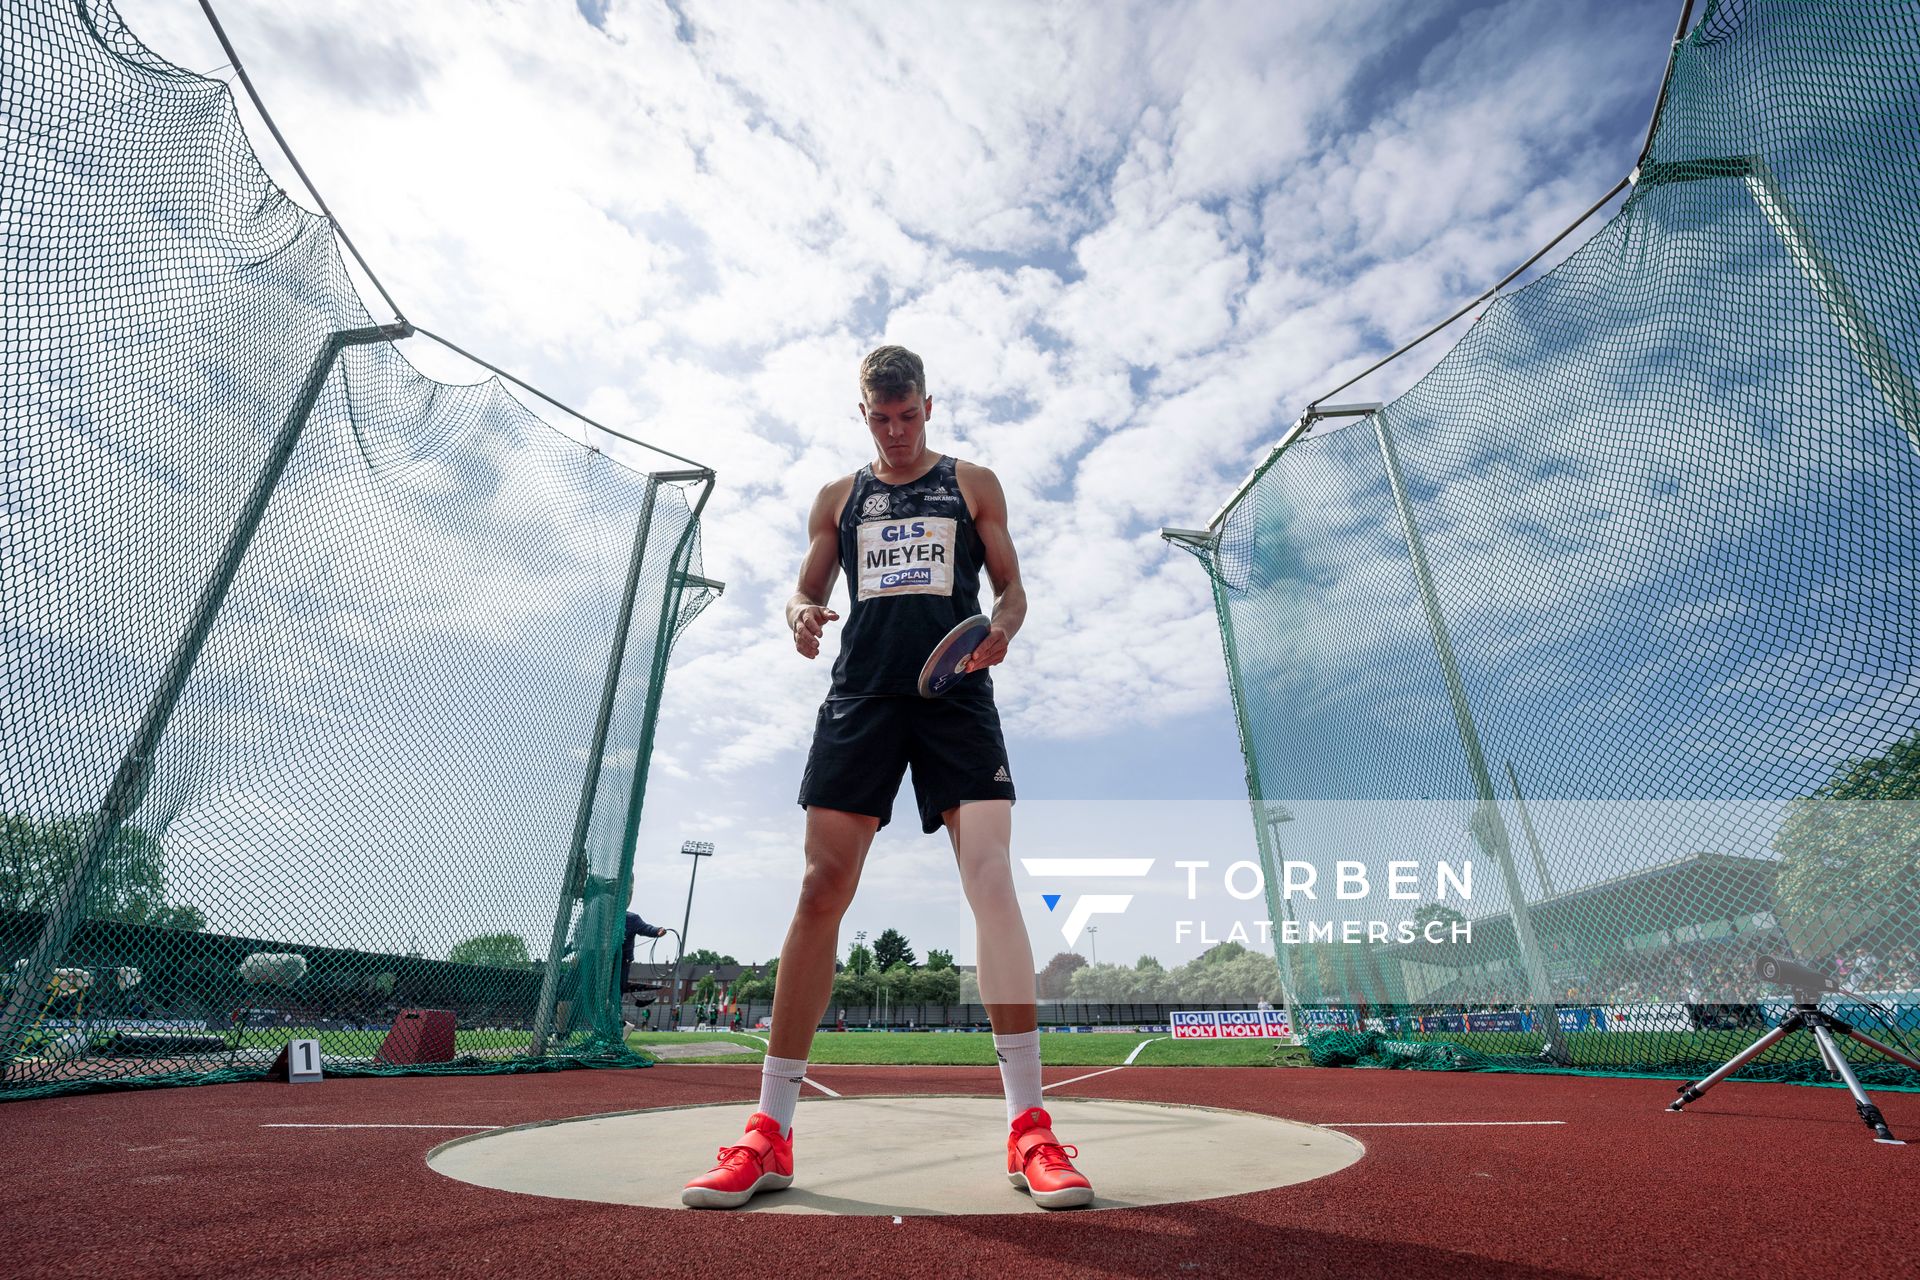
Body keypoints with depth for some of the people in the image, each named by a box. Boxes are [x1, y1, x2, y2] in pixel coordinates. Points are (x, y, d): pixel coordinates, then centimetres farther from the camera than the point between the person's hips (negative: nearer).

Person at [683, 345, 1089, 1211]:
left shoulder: (973, 484, 15)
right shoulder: (839, 497, 20)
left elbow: (1012, 587, 12)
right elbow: (806, 589, 19)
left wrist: (1001, 627, -12)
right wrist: (800, 615, -6)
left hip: (957, 696, -1)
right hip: (860, 697, 2)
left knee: (992, 885, -12)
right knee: (819, 891, -4)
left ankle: (1029, 1126, 1)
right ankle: (769, 1134, 6)